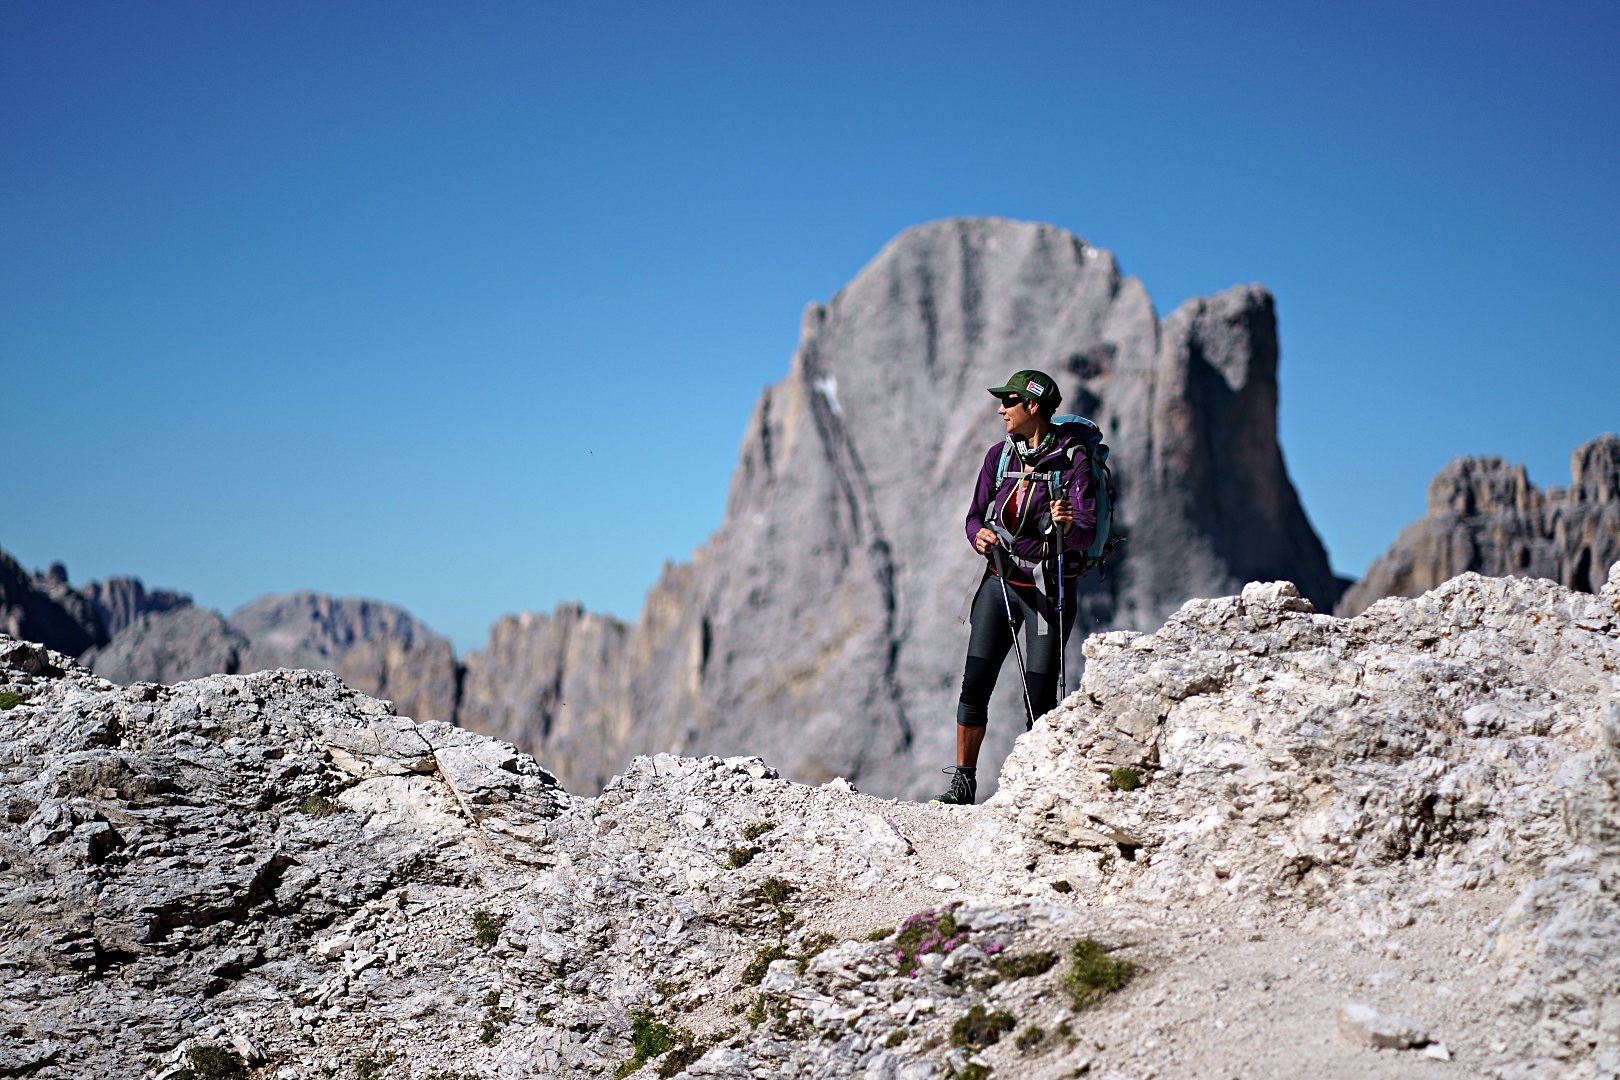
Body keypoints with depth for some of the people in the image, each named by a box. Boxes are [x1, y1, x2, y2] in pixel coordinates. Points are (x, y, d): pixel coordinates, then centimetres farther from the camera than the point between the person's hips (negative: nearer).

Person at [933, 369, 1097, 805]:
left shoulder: (1072, 459, -10)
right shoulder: (999, 455, 5)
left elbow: (1087, 532, -15)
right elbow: (976, 515, 9)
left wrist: (1068, 525, -38)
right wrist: (979, 535, -14)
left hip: (1048, 587, -4)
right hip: (1000, 581, 4)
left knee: (1039, 696, -5)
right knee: (974, 683, -3)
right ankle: (963, 782, 6)